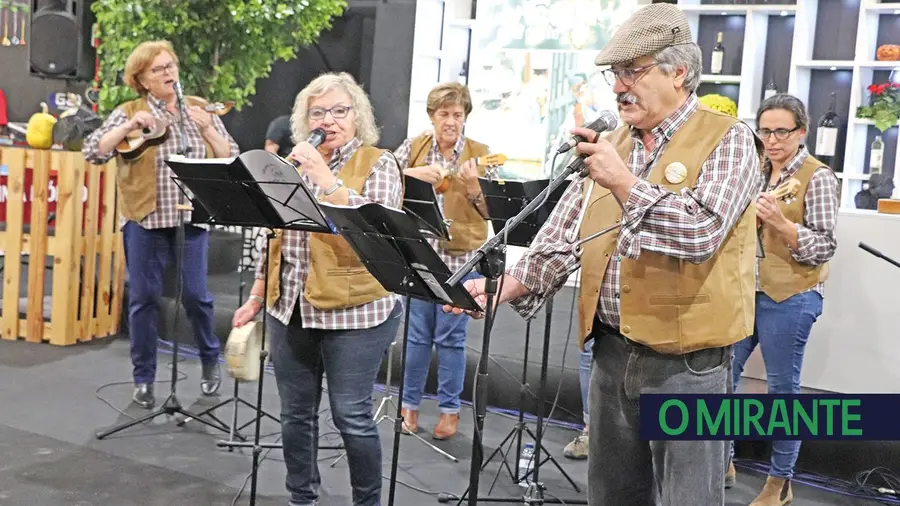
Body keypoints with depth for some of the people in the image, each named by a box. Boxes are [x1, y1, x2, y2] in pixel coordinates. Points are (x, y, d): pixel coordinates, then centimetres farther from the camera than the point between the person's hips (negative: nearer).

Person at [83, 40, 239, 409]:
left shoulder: (201, 109, 7)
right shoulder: (129, 112, 2)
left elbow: (232, 160, 2)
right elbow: (92, 153, -7)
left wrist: (207, 128, -13)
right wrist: (129, 127, -18)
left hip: (191, 217, 1)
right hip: (145, 218, -1)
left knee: (195, 294, 3)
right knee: (144, 298, 4)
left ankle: (210, 360, 27)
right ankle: (143, 379, 17)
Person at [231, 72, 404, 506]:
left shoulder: (378, 164, -4)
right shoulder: (295, 162, 11)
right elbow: (274, 236, 17)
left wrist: (324, 177, -21)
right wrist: (257, 296, 16)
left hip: (354, 311, -5)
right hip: (290, 308, 5)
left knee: (351, 417, -1)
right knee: (295, 413, 12)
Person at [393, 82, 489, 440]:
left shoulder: (479, 154, 0)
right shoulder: (413, 148, 5)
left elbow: (492, 211, -4)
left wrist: (473, 187, -22)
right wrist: (414, 173, -16)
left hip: (461, 257, -1)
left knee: (451, 337, 4)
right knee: (417, 334, 8)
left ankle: (449, 409, 18)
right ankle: (410, 404, 22)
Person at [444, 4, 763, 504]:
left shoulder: (727, 140, -7)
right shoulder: (609, 146, 11)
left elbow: (700, 234, -21)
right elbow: (564, 239, 6)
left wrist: (624, 181, -21)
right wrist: (507, 286, -9)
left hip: (687, 363, -6)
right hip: (611, 353, 6)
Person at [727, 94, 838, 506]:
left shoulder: (818, 177, -7)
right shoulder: (757, 171, 12)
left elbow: (825, 246, -12)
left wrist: (781, 223, -24)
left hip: (790, 298, -6)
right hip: (746, 290, 6)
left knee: (782, 388, 2)